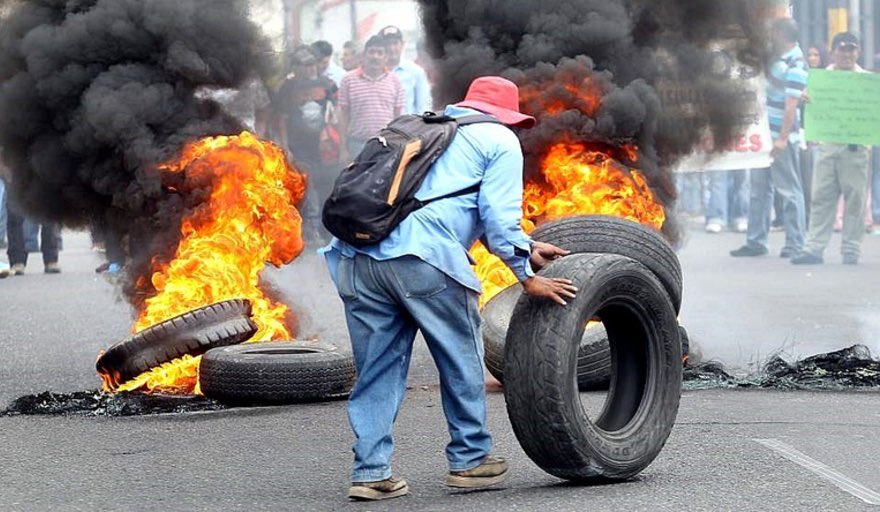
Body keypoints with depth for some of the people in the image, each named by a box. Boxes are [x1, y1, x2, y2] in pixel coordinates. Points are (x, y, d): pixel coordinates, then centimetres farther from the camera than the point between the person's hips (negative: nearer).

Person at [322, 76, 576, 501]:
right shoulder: (500, 141, 12)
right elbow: (497, 218, 1)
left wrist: (528, 247, 40)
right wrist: (528, 277, 9)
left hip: (359, 257, 6)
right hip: (423, 259, -6)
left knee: (377, 370, 12)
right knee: (462, 359, 11)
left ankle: (370, 473, 10)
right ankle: (469, 461, 19)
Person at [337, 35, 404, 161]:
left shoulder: (394, 81, 5)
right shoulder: (349, 80, 0)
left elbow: (397, 116, 9)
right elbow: (344, 115, 3)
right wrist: (343, 148, 0)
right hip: (358, 145, -1)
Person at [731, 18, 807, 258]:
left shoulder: (795, 65, -15)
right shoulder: (777, 58, 11)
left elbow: (791, 104, -21)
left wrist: (782, 138, -25)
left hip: (781, 136, -9)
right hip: (763, 133, 9)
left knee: (789, 190, -3)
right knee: (758, 188, 10)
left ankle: (795, 244, 1)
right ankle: (756, 241, 15)